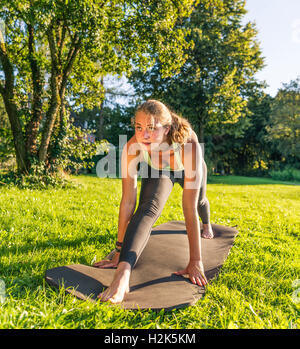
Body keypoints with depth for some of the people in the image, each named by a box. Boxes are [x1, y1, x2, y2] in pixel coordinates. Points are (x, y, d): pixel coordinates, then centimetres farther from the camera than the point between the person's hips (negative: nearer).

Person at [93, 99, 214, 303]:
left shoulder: (189, 146, -47)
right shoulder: (133, 147, -40)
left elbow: (190, 209, -45)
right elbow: (128, 201, -36)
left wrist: (196, 262, -40)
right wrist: (119, 252, -32)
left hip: (186, 168, 1)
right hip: (156, 170, 0)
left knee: (199, 200, 31)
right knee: (147, 209, -32)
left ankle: (207, 226, 68)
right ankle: (123, 272, -41)